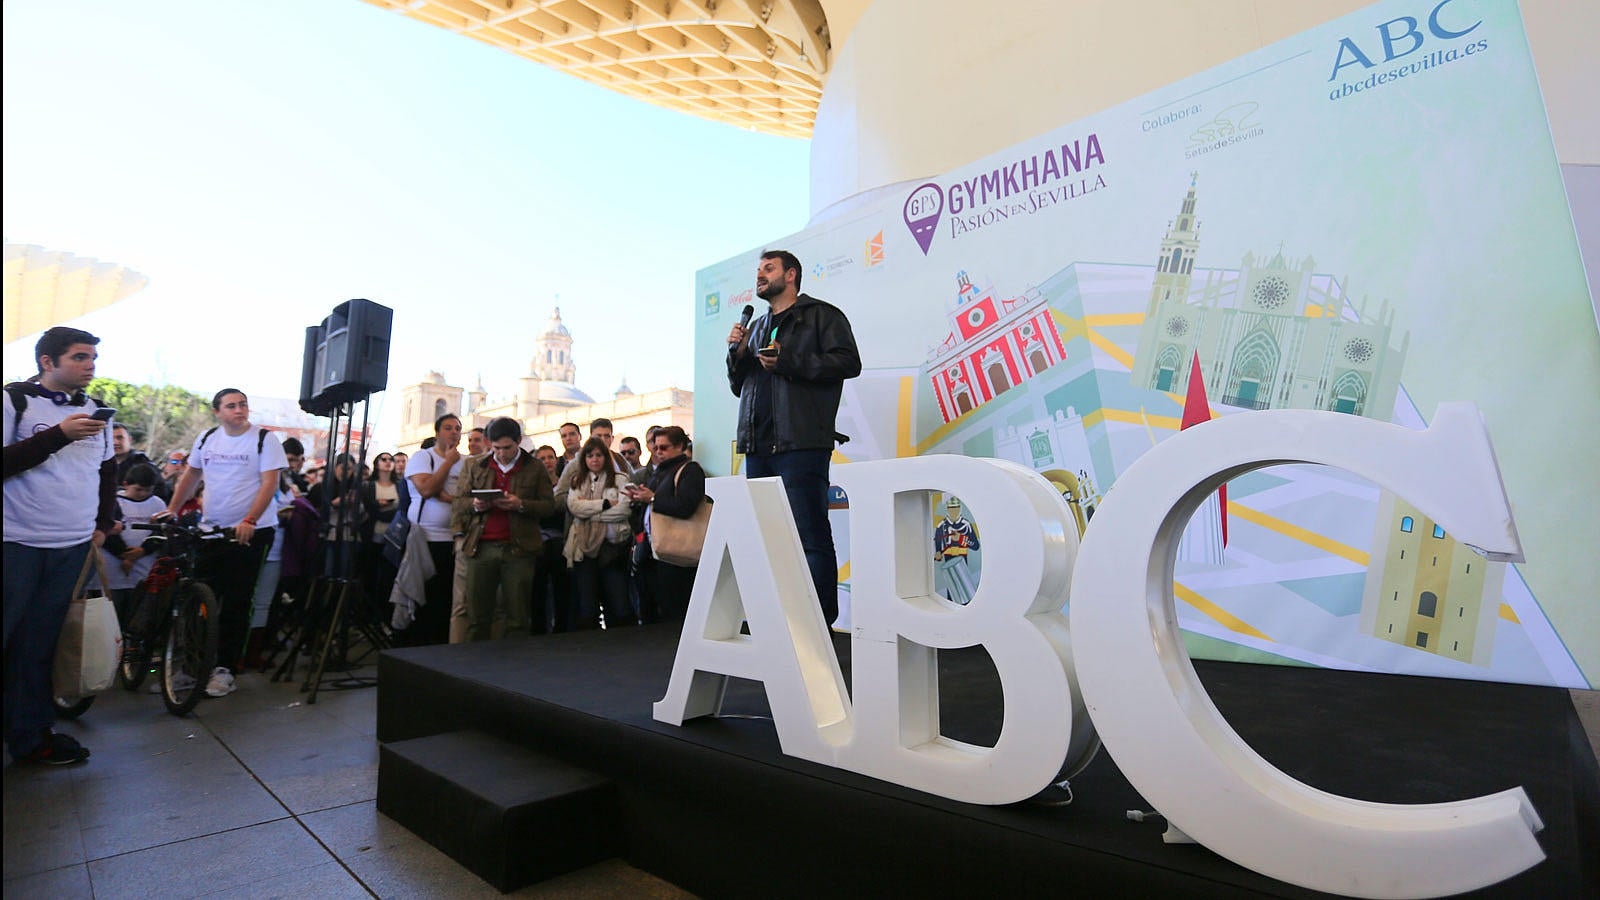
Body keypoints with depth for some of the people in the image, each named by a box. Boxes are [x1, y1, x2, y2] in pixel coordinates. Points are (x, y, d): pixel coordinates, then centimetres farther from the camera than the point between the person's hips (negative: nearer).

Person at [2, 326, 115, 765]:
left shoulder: (94, 409, 13)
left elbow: (107, 471, 21)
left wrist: (103, 524, 15)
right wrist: (58, 435, -20)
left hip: (73, 546, 4)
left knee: (39, 645, 10)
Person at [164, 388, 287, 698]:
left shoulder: (265, 439, -7)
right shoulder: (207, 439, 8)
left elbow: (270, 483, -13)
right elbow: (191, 476, 19)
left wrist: (249, 521, -23)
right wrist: (171, 509, 9)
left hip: (251, 531, -5)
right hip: (210, 529, 5)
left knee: (236, 604, 0)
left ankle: (225, 669, 9)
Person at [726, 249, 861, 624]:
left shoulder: (820, 315, 6)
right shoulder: (757, 327, 26)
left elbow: (848, 362, -8)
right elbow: (737, 386, 28)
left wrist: (788, 362, -12)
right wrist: (738, 353, 8)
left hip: (801, 445, -7)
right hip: (757, 445, 7)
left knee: (811, 536, -7)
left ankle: (822, 620, 0)